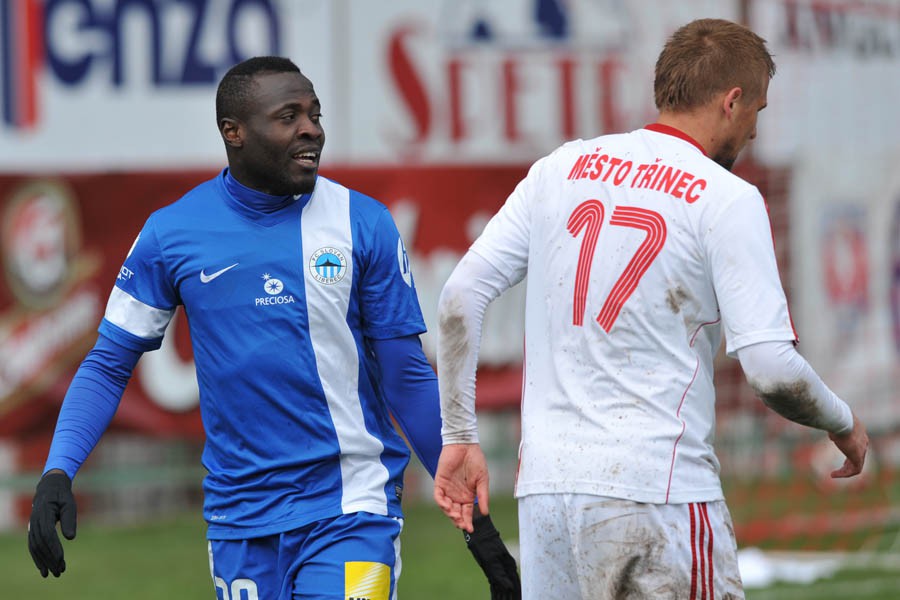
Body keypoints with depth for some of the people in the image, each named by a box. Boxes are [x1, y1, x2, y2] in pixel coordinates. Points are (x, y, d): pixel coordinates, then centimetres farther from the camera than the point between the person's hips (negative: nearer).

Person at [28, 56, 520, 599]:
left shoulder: (364, 224, -1)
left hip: (351, 512, -2)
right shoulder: (170, 233, 1)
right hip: (240, 518, 2)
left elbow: (408, 380, 4)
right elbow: (109, 365, 7)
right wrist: (58, 472, -9)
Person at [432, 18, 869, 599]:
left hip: (544, 485, 6)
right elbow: (772, 369, -11)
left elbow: (459, 297, 8)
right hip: (657, 491, -6)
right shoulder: (728, 198, -5)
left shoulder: (561, 167, 11)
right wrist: (844, 424, 8)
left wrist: (460, 435, 13)